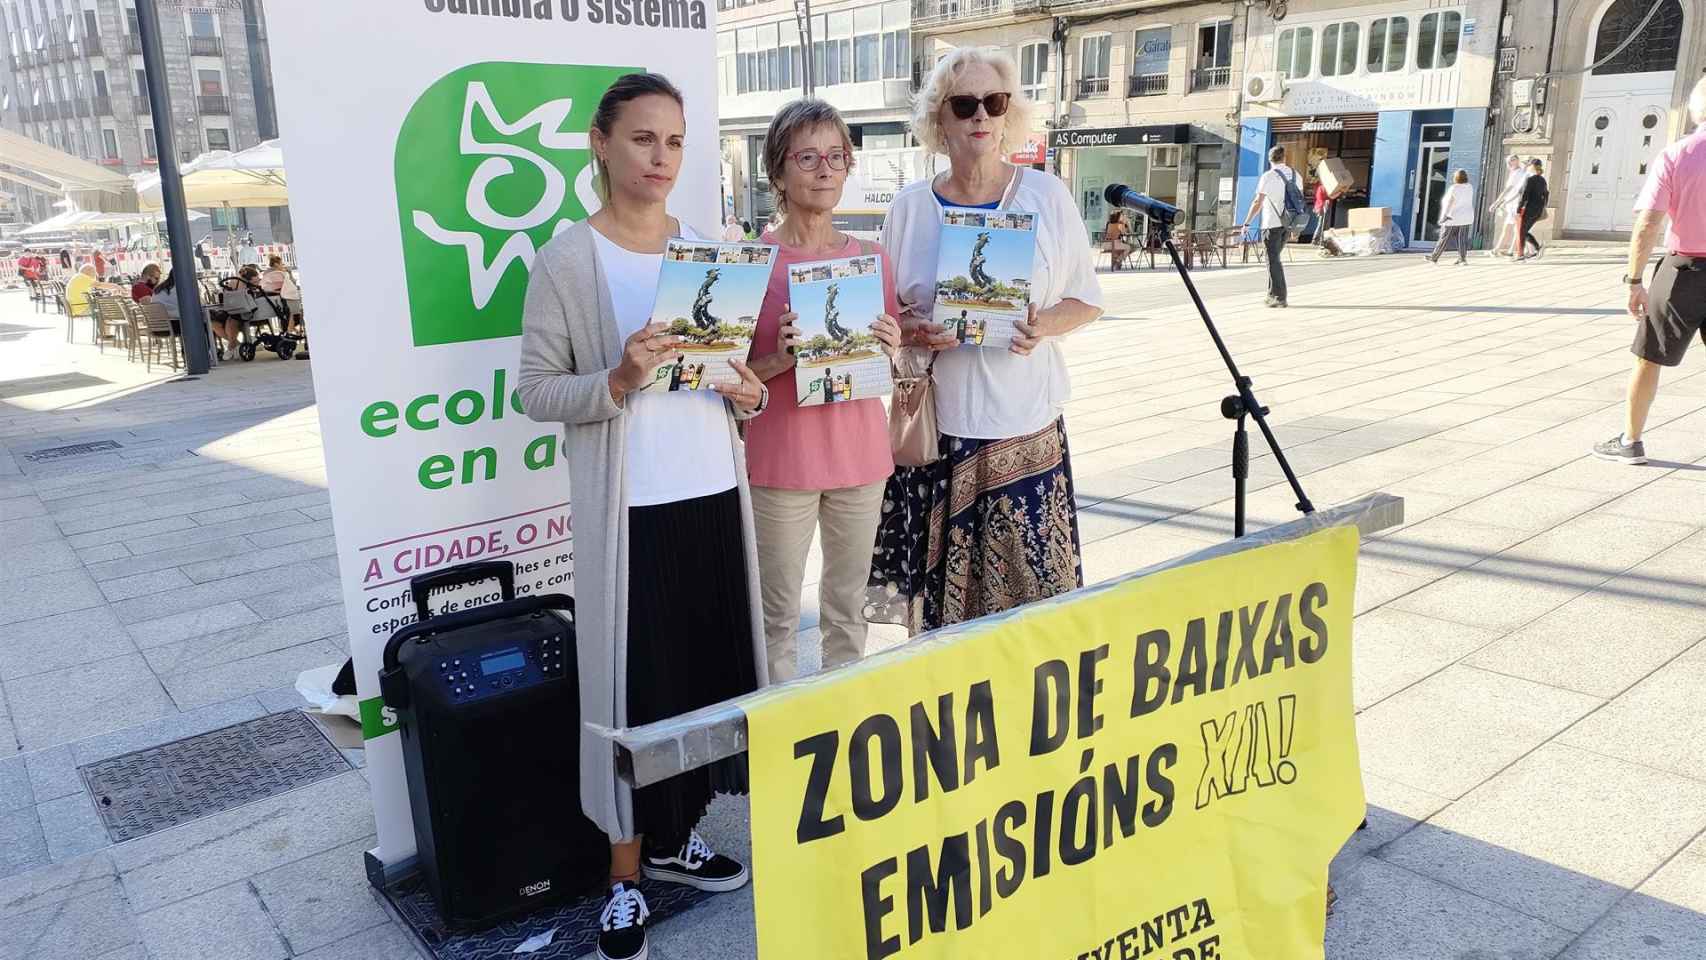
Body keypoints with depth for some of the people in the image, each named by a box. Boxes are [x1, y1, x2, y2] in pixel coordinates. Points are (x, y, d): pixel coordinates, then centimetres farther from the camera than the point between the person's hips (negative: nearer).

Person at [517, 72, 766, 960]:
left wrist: (749, 395, -5)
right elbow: (536, 393, -6)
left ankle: (675, 837, 32)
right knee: (632, 683, 1)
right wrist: (618, 381, -23)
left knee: (713, 670, 11)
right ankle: (625, 874, 19)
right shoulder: (565, 260, -6)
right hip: (629, 508, -5)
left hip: (713, 494, 5)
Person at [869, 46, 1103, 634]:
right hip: (935, 424, 1)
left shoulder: (1047, 196, 3)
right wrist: (911, 333, -11)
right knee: (939, 587, 2)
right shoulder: (910, 207, 5)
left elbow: (1087, 300, 8)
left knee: (1031, 586, -1)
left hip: (1026, 424, 0)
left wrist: (1043, 327, -13)